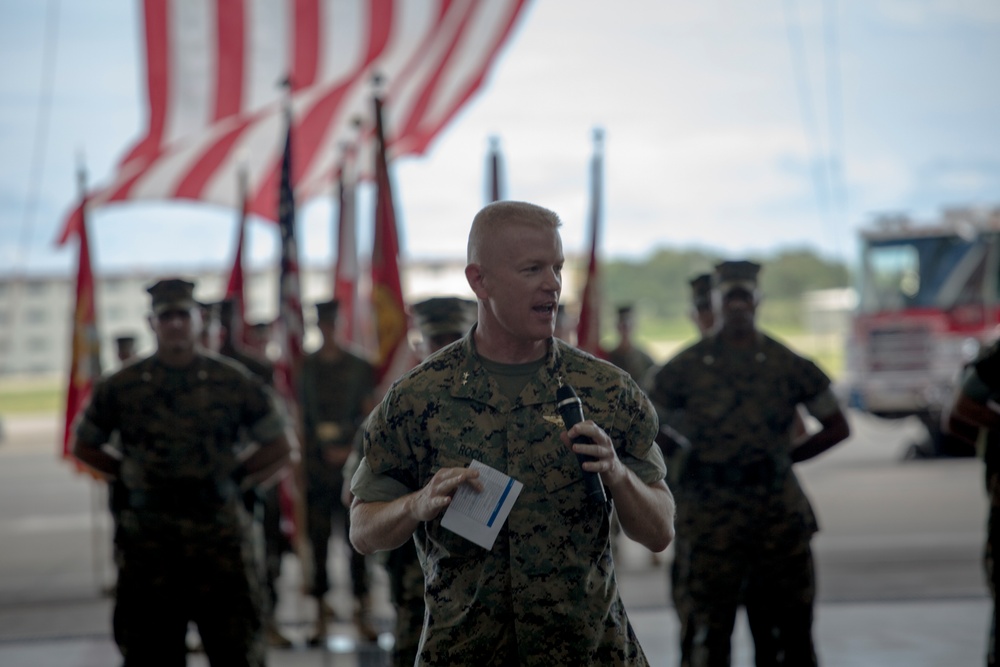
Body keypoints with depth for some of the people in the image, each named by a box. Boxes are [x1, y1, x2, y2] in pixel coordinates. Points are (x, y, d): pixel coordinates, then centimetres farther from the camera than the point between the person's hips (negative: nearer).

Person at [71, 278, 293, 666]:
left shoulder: (234, 383, 2)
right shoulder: (122, 387, 4)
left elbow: (280, 449, 9)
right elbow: (83, 446, 15)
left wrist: (232, 474, 1)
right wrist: (128, 472, 4)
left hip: (221, 535, -1)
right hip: (148, 536, 1)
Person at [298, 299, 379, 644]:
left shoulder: (360, 368, 7)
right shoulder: (304, 369, 9)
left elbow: (370, 417, 5)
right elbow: (298, 418, 10)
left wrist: (351, 451, -6)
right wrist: (300, 457, 0)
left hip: (352, 465, -1)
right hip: (315, 469, 1)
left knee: (356, 538, -3)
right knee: (318, 541, -1)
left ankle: (363, 614, 0)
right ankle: (321, 613, 3)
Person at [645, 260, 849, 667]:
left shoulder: (787, 365, 6)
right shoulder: (688, 366, 3)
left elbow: (837, 427, 14)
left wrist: (784, 457, 6)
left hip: (780, 515, 2)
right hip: (709, 519, -2)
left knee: (786, 632, 7)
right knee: (706, 632, 0)